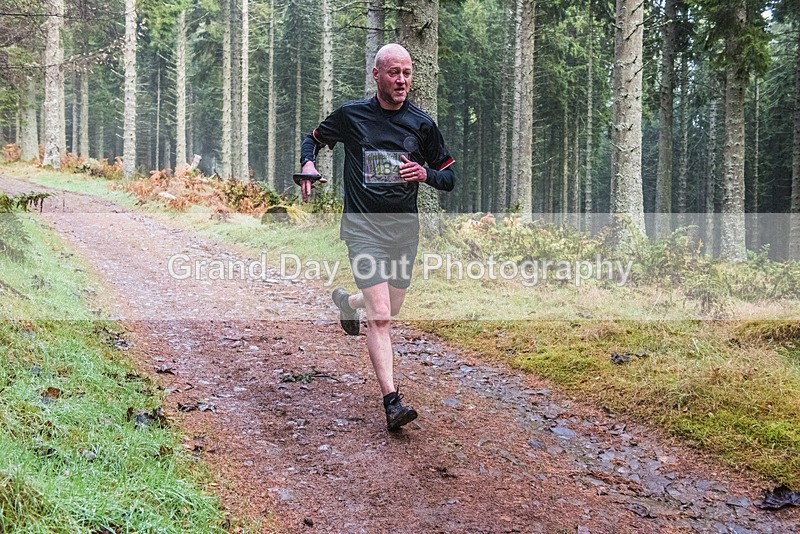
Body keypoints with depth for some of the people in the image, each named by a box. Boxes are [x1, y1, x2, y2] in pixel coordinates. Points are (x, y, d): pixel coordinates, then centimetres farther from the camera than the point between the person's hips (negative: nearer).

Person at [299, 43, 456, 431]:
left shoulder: (422, 124, 2)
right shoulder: (351, 115, -2)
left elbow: (449, 177, 8)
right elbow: (314, 138, 16)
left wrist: (426, 174, -14)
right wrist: (308, 163, -6)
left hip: (405, 228, 4)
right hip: (363, 227, -3)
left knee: (390, 309, 17)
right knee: (380, 317, -15)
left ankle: (348, 302, 51)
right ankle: (391, 402, -14)